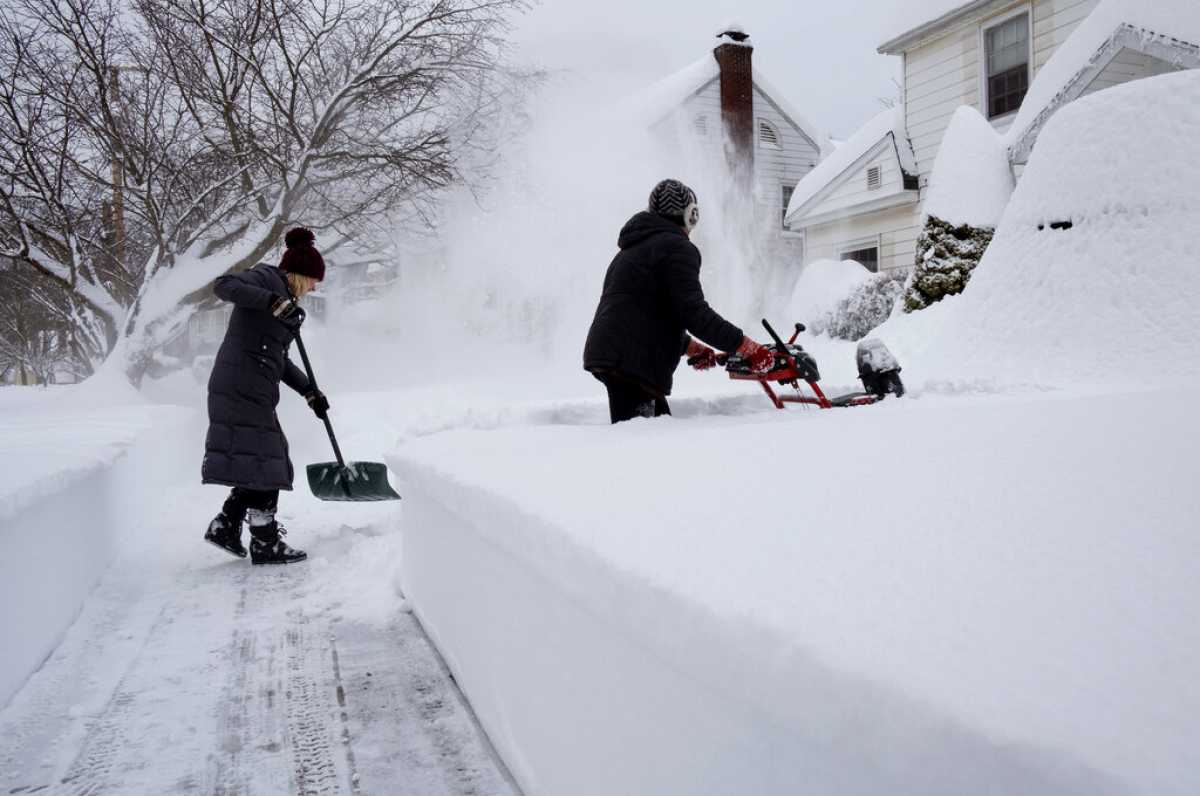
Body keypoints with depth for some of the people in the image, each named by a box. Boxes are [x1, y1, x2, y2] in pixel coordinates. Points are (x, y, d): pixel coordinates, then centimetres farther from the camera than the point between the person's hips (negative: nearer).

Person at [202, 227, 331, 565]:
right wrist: (272, 301, -29)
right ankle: (265, 544, 2)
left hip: (253, 389, 10)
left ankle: (225, 526, 17)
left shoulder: (281, 296, 23)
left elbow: (279, 359, 26)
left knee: (266, 462, 12)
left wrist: (309, 392, 20)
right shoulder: (266, 278, -2)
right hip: (242, 387, -10)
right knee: (263, 463, -5)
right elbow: (223, 285, -22)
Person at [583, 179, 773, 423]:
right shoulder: (677, 247, -4)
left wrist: (691, 347, 26)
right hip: (632, 363, -10)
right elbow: (693, 312, -14)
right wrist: (748, 348, -10)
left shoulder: (632, 249, 26)